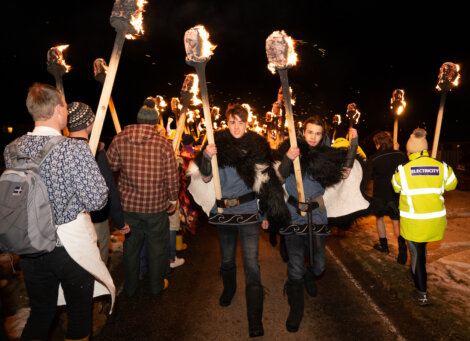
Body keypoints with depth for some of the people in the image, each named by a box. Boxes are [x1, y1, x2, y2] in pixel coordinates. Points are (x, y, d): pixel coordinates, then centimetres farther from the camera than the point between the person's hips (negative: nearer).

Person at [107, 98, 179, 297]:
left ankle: (130, 287, 33)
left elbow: (111, 166, 2)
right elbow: (171, 177, -9)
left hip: (128, 203, 2)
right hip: (156, 205, -2)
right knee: (157, 246, 15)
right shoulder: (163, 143, -10)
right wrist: (172, 200, 5)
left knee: (130, 245, 18)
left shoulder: (120, 139, -5)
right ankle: (157, 286, 31)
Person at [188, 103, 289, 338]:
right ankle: (229, 289, 49)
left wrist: (266, 214, 5)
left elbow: (265, 182, 4)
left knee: (251, 264, -6)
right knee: (227, 258, 19)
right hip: (223, 211, 2)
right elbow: (206, 178, -6)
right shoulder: (218, 143, -3)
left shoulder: (256, 146, -2)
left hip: (248, 211, -1)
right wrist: (207, 158, -25)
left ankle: (255, 322, 3)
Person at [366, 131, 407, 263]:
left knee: (379, 218, 20)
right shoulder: (401, 155, -5)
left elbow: (368, 177, -5)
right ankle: (402, 247, -10)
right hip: (397, 194, 2)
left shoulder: (373, 159, -13)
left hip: (380, 194, -2)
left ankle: (383, 245, 29)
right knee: (397, 221, 10)